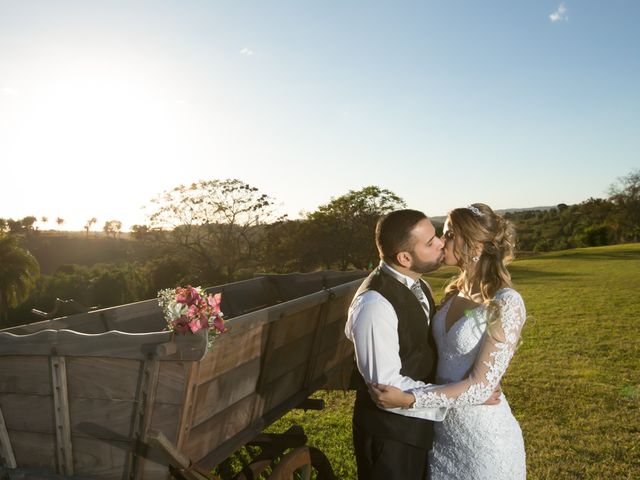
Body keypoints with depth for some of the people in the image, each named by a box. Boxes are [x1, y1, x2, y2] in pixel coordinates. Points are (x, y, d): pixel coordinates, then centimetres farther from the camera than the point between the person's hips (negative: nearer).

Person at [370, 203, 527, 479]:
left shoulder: (506, 304, -21)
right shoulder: (454, 292, 1)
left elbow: (481, 386, -23)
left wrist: (408, 400, -26)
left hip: (483, 431, -6)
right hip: (443, 425, 6)